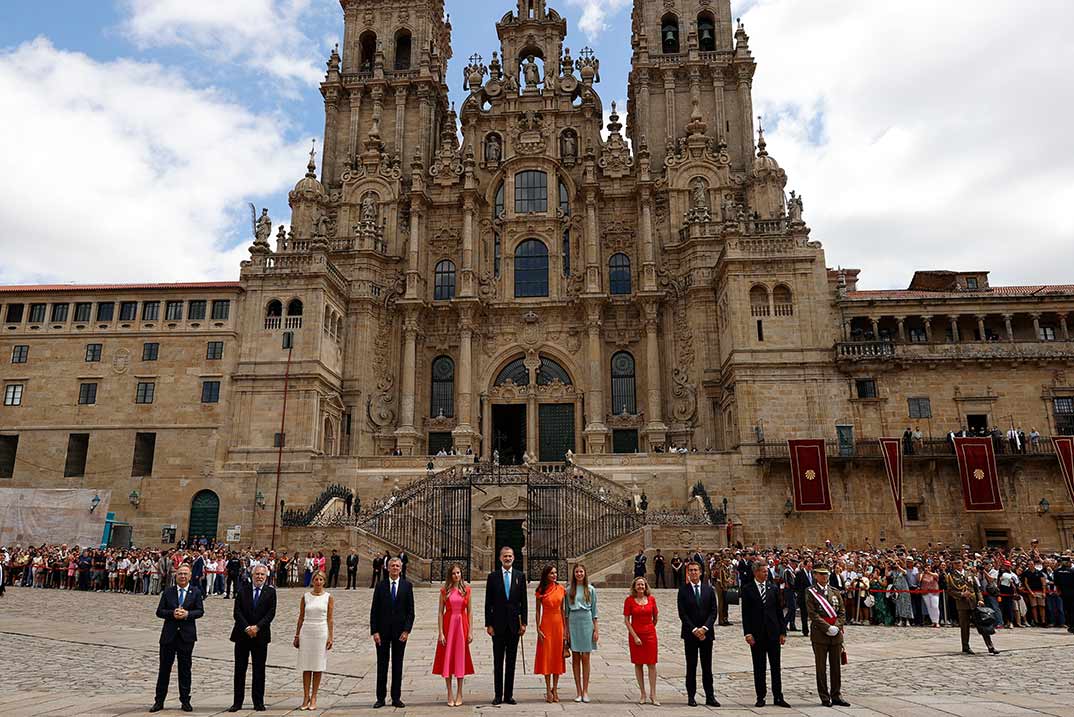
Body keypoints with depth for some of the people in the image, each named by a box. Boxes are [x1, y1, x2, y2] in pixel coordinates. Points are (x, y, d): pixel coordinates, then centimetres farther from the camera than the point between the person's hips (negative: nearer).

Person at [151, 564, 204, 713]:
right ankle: (159, 701, 16)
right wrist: (172, 613, -17)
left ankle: (185, 701, 16)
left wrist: (187, 614, -19)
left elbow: (200, 611, -2)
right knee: (164, 668, 6)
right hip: (169, 634, 1)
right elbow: (159, 611, 1)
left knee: (185, 669, 7)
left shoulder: (196, 592, 2)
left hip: (187, 635, -1)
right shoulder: (167, 592, 5)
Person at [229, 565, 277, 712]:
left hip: (261, 635, -1)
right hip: (242, 634, 1)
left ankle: (258, 702, 13)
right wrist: (246, 628, -15)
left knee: (259, 670, 5)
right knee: (240, 669, 5)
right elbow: (237, 612, -3)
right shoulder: (242, 591, 4)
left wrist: (257, 627, -16)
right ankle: (237, 702, 14)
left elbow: (271, 613, -5)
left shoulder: (270, 592, 2)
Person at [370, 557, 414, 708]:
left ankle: (396, 698, 14)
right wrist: (374, 631, -7)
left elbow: (410, 611, 1)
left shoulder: (407, 586, 1)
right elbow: (374, 611, 1)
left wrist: (407, 630, -7)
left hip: (400, 631, 0)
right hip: (383, 631, 0)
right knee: (382, 665, 6)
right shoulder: (380, 586, 2)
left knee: (398, 665, 6)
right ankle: (380, 698, 14)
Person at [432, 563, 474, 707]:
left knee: (461, 657, 6)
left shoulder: (466, 589, 3)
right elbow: (440, 612, -2)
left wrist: (470, 631, -1)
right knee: (447, 658, 3)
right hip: (448, 624, -1)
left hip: (462, 625, 1)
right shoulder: (445, 590, -1)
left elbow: (469, 611, 5)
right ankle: (450, 694, 13)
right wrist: (440, 632, -8)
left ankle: (459, 694, 15)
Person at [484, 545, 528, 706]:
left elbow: (523, 602, 5)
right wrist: (488, 624, -5)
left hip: (514, 624, 1)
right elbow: (488, 602, 0)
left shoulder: (520, 576, 4)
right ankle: (498, 695, 12)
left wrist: (523, 623, -1)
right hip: (498, 624, -1)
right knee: (498, 661, 5)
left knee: (511, 661, 7)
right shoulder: (493, 576, 1)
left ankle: (509, 695, 14)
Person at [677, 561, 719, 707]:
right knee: (691, 666, 5)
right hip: (690, 633, -2)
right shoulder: (683, 590, -2)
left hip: (706, 633, 2)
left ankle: (710, 696, 11)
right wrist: (694, 630, -13)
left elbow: (713, 612, 1)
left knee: (707, 667, 6)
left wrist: (704, 628, -10)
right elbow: (682, 614, -6)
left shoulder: (709, 589, 5)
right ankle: (691, 696, 12)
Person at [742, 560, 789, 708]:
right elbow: (745, 613, -4)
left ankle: (778, 697, 15)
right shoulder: (747, 589, -3)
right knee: (759, 668, 6)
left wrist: (783, 631, 4)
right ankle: (760, 697, 15)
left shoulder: (773, 588, 5)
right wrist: (747, 633, -10)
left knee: (776, 666, 6)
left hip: (773, 632, 2)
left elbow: (779, 611, 8)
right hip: (757, 634, -2)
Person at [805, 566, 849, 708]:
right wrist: (828, 628, -15)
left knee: (836, 666, 9)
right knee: (821, 667, 3)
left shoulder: (835, 592, 11)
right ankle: (824, 697, 12)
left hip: (836, 634, 4)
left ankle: (836, 696, 19)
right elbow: (812, 614, -10)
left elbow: (842, 612, 8)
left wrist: (837, 627, -7)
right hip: (820, 634, -4)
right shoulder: (811, 592, -3)